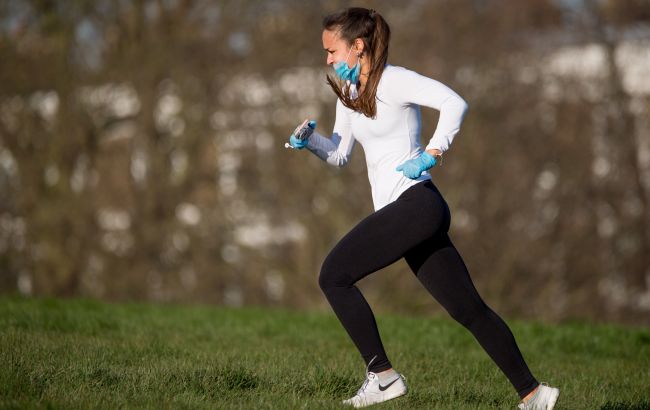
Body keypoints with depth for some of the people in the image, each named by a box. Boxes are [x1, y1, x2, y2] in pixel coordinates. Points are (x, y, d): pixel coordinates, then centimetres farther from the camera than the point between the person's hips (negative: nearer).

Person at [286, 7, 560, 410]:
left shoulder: (392, 80, -9)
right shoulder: (348, 92, 17)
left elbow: (454, 103, -22)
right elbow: (340, 154, 21)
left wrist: (432, 154, -22)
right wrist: (310, 139, 4)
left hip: (414, 203, -9)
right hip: (408, 211, 9)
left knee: (334, 276, -10)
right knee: (468, 309, 8)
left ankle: (383, 377, -7)